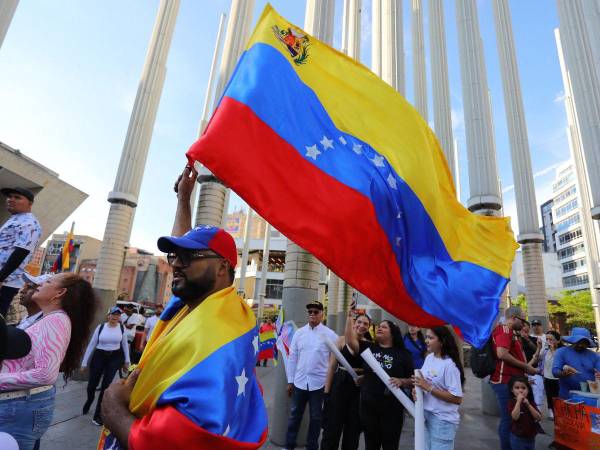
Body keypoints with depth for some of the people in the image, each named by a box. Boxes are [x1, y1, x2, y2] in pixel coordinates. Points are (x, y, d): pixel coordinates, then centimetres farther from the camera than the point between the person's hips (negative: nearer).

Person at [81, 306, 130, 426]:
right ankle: (89, 401, 46)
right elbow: (91, 344, 0)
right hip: (99, 356, 0)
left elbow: (125, 344, 8)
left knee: (106, 385, -4)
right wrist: (84, 362, 1)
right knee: (92, 384, 10)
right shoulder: (101, 327, -7)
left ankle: (98, 414, 15)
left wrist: (126, 361, 9)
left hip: (115, 358, 0)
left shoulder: (122, 327, -3)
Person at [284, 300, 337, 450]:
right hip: (300, 382, 2)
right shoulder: (299, 332, 1)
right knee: (294, 415, 14)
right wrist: (290, 381, 4)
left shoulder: (330, 334, -8)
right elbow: (292, 357, 4)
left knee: (315, 417, 14)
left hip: (319, 383, -2)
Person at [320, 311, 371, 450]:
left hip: (359, 387, 1)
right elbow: (332, 366, -2)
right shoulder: (342, 340, -5)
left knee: (353, 426, 15)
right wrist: (327, 390, -3)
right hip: (340, 384, -1)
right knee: (333, 425, 7)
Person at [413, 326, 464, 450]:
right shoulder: (428, 357, 1)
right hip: (425, 415, 7)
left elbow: (457, 399, -21)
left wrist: (429, 388, -24)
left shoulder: (449, 365, -21)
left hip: (443, 420, -6)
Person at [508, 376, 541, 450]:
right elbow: (515, 417, -26)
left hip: (531, 437, 5)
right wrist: (518, 402, -29)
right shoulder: (512, 402, -13)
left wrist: (528, 404, -19)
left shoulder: (531, 402, 1)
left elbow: (538, 418, -9)